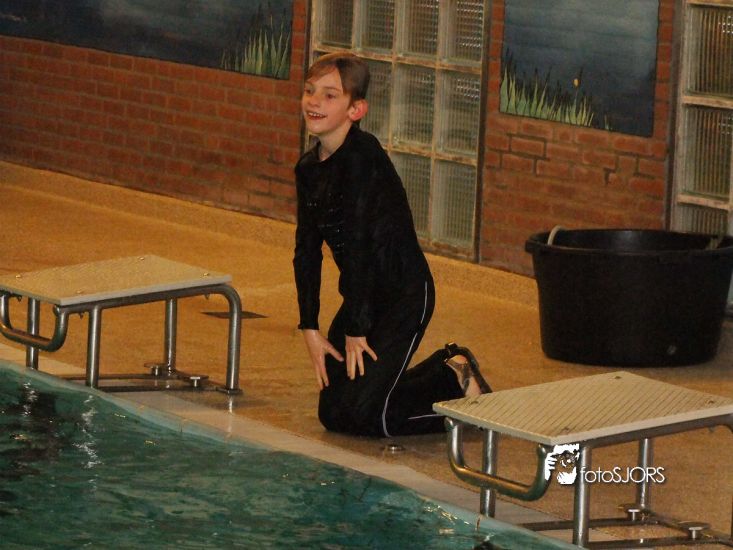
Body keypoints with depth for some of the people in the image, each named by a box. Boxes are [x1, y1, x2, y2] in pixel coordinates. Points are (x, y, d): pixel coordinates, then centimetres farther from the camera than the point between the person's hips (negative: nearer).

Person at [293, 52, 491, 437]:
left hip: (404, 294, -8)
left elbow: (358, 244, -22)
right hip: (366, 295, 9)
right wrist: (310, 329, 0)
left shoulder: (362, 156, -22)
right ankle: (447, 368, 25)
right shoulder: (308, 168, 5)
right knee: (332, 414, 9)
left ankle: (458, 383, 12)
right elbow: (307, 251, 5)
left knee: (363, 416, -13)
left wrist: (356, 330, -20)